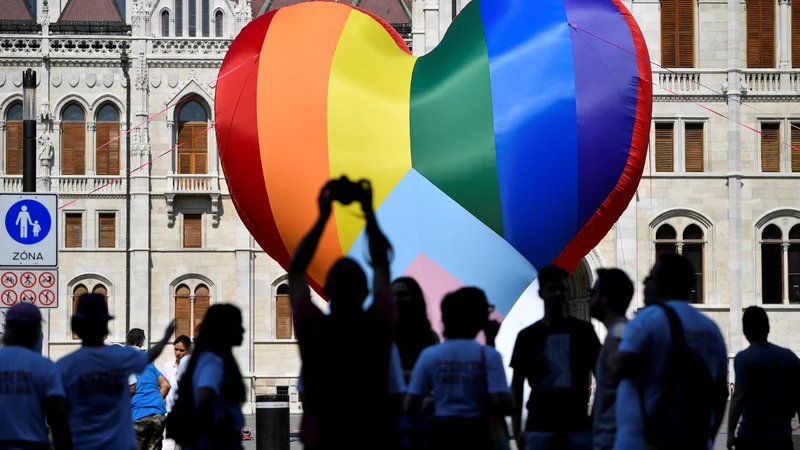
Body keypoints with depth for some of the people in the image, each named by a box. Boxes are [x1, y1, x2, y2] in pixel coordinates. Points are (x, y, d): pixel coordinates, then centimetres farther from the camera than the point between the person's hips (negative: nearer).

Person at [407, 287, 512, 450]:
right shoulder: (488, 355, -8)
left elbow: (411, 405, -2)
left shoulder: (429, 355, -2)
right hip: (477, 436, -2)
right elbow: (504, 404, -16)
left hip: (442, 435, 2)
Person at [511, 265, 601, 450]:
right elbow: (517, 384, 9)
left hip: (578, 426, 0)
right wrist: (516, 429, 1)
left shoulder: (583, 331, 6)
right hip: (539, 427, 0)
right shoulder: (527, 336, 7)